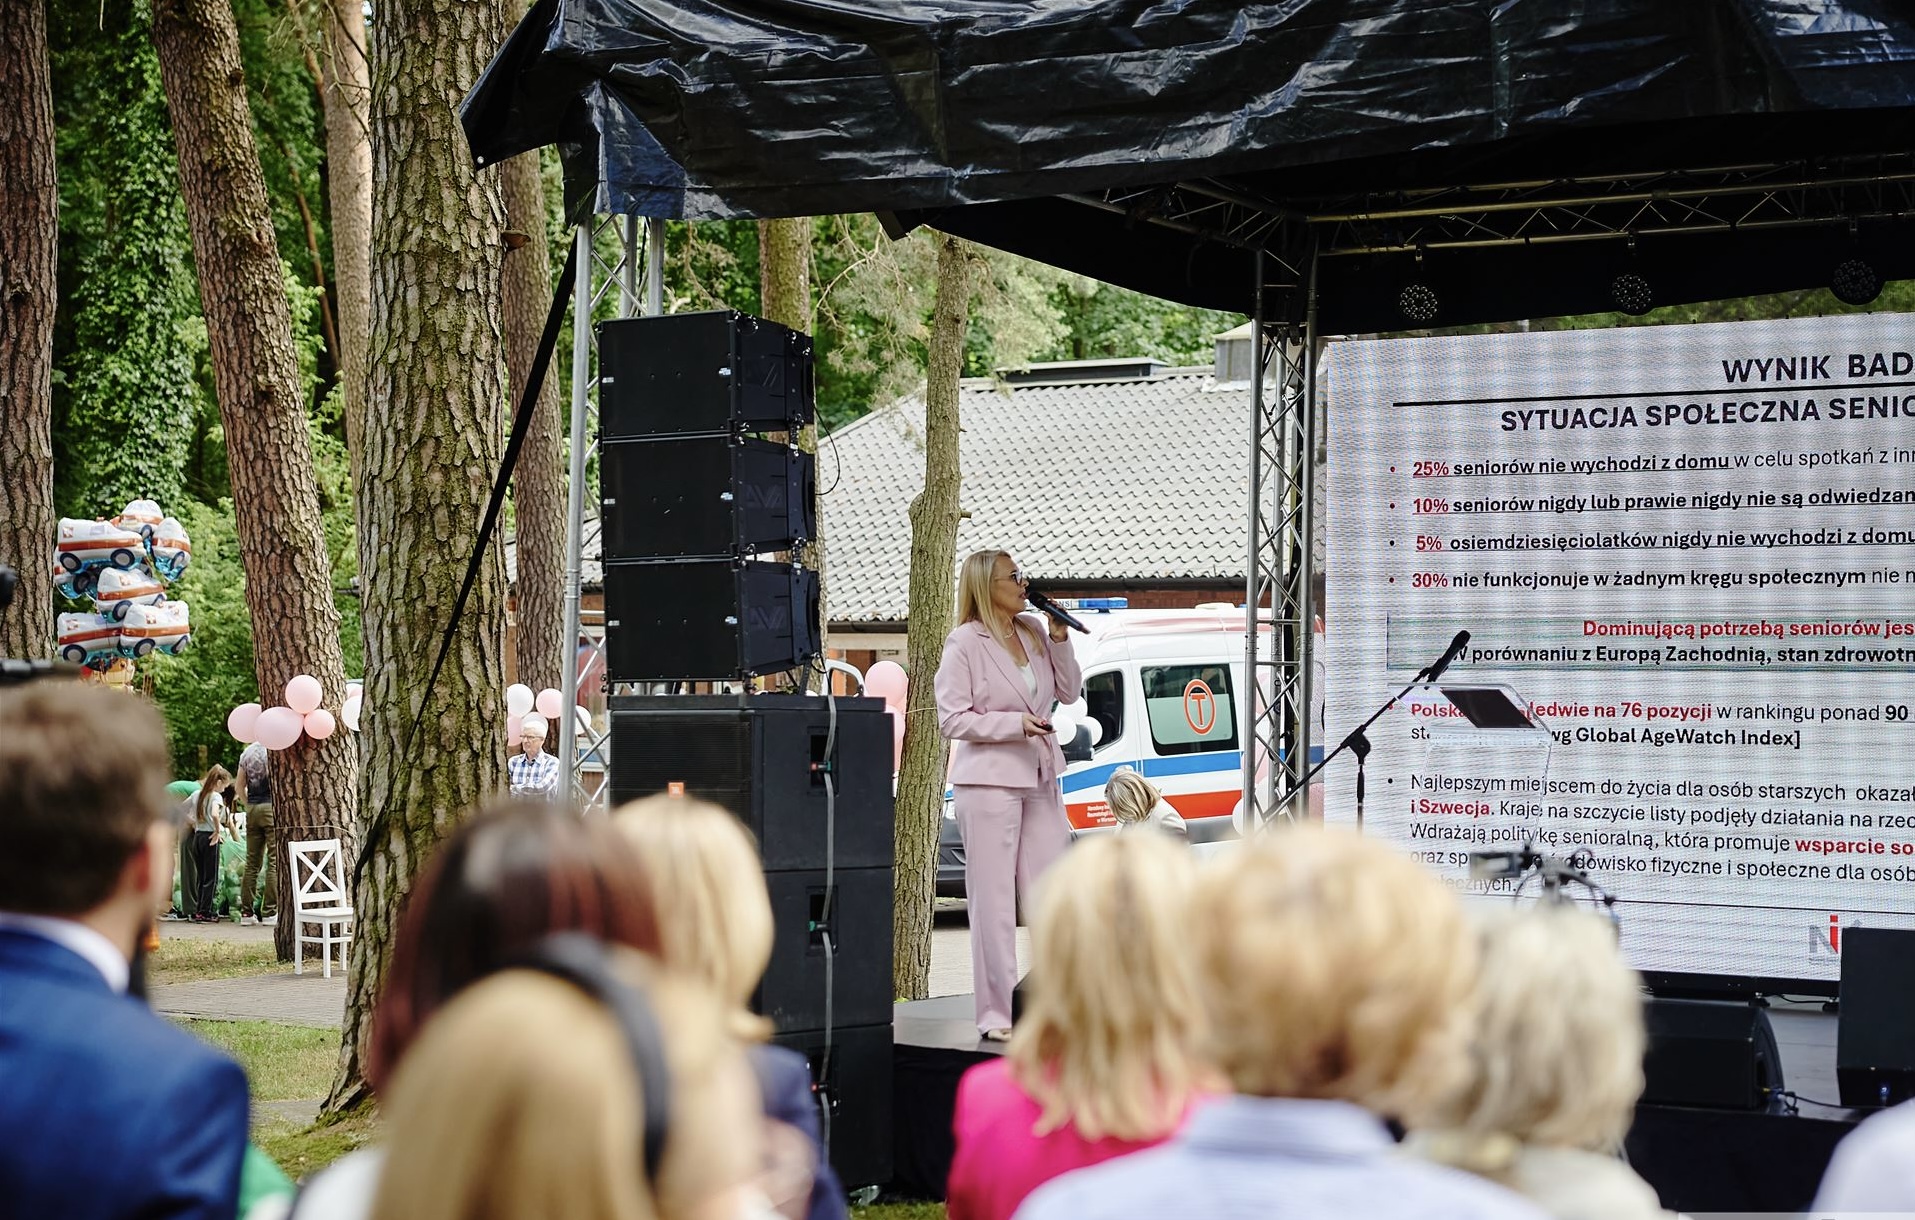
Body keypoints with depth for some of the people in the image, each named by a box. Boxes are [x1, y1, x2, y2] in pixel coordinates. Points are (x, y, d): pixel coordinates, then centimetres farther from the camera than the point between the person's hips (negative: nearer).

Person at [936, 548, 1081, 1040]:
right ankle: (996, 1014, 1)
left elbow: (1068, 692, 15)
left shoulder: (1033, 631, 10)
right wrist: (1016, 723, -17)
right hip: (988, 781, -7)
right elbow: (951, 719, -11)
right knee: (993, 902, -3)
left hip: (1039, 778, 7)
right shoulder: (964, 643, -8)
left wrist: (1060, 640, 2)